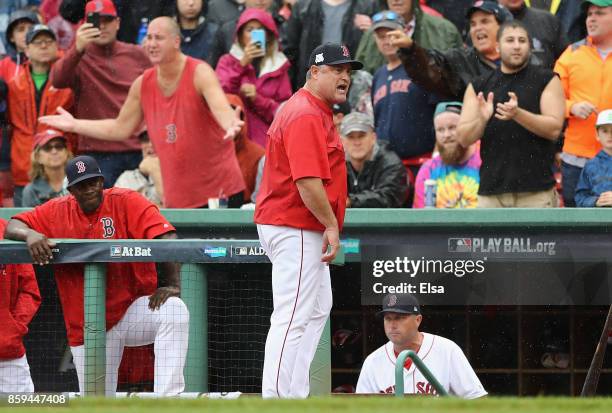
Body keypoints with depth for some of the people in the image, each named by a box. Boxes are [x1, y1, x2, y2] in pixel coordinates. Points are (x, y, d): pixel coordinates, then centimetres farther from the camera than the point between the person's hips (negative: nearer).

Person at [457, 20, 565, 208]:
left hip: (536, 192, -3)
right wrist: (482, 119, -16)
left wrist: (518, 114, -21)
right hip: (491, 191, 3)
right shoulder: (478, 87, 13)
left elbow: (554, 129, -6)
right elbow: (464, 138, 7)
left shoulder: (546, 80, 5)